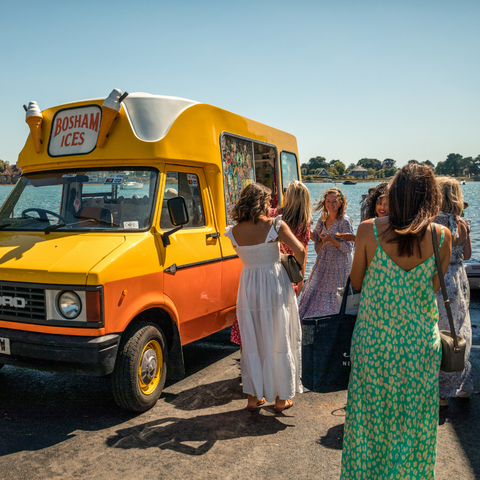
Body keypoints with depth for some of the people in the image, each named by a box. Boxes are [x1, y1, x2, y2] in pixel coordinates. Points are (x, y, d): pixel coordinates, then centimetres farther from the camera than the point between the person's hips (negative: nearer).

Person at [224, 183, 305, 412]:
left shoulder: (234, 232, -4)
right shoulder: (275, 225, -12)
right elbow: (300, 251, -15)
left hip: (248, 288, 3)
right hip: (275, 285, -2)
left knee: (251, 343, 14)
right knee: (279, 342, 10)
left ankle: (253, 396, 23)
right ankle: (281, 398, 21)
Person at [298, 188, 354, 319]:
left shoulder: (345, 221, -17)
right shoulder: (323, 219, 3)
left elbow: (349, 248, -17)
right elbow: (316, 236, 14)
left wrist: (331, 239, -27)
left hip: (339, 263, -6)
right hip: (324, 262, 6)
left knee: (334, 296, 5)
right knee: (317, 290, 14)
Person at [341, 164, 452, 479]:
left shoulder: (369, 230, -13)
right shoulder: (442, 236, -10)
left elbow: (356, 282, -2)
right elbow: (435, 288, -3)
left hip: (374, 339, 0)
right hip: (420, 341, 1)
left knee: (370, 413, 18)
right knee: (414, 419, 19)